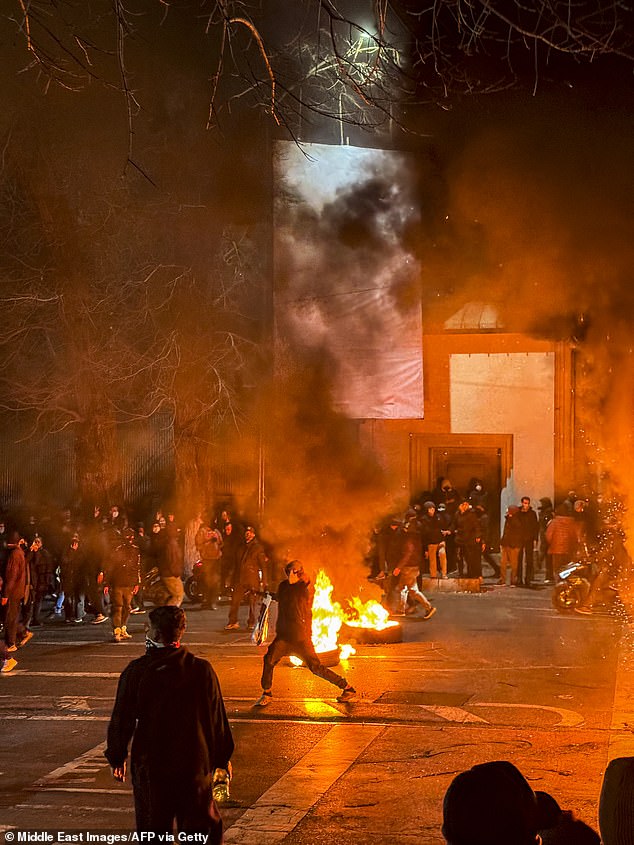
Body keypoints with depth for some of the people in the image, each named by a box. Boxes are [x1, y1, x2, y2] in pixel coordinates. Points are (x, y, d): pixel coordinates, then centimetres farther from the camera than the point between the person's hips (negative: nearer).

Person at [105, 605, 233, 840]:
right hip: (195, 765, 0)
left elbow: (122, 719, -3)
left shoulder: (136, 672, -10)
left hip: (149, 765, 0)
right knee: (199, 826, 10)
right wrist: (223, 758, 10)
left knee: (153, 829, 13)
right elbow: (218, 718, -2)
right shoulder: (202, 669, -7)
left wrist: (117, 758, 11)